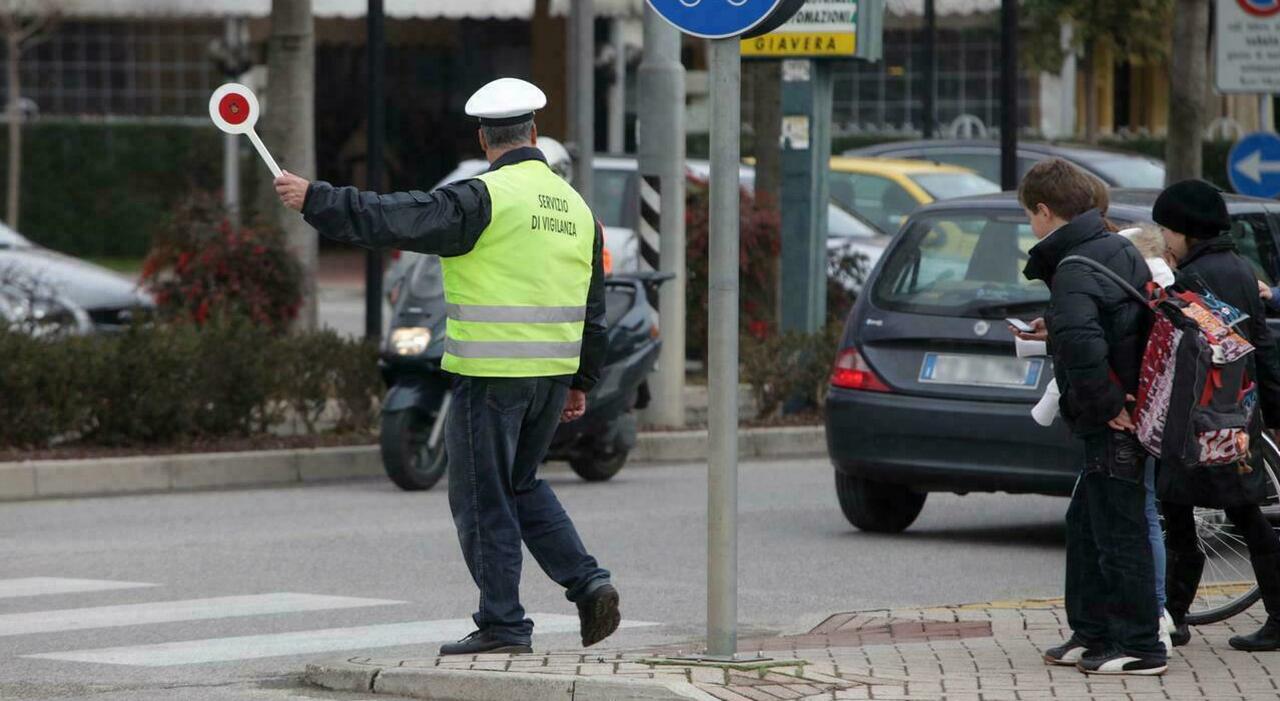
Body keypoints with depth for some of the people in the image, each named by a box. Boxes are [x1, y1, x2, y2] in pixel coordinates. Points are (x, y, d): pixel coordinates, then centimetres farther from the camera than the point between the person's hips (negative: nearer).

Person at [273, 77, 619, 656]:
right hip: (553, 372, 7)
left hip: (491, 373, -7)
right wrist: (580, 383, 25)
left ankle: (503, 624, 4)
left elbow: (395, 220, -17)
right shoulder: (575, 206, 12)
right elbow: (593, 309, 18)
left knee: (483, 499, 3)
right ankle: (588, 583, 8)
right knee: (522, 485, 22)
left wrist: (316, 200, -11)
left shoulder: (486, 197, -11)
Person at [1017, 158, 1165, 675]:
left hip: (1112, 425, -10)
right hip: (1131, 413, 10)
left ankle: (1140, 648, 3)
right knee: (1085, 525, 19)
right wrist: (1056, 329, 18)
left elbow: (1082, 346, -36)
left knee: (1119, 534, -2)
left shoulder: (1074, 272, -19)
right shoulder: (1121, 250, 10)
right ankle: (1092, 634, 26)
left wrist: (1108, 405, -24)